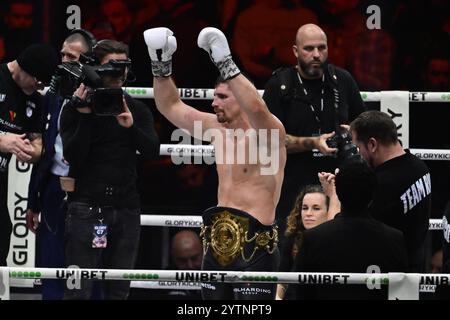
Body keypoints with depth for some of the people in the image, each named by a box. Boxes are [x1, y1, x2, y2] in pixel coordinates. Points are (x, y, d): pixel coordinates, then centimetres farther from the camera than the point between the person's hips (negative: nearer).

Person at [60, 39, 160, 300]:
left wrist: (131, 126, -20)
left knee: (119, 289, 2)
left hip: (126, 207, 4)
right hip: (87, 207, -4)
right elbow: (73, 156, -9)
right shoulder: (75, 108, 1)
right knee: (79, 289, -10)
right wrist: (85, 114, -16)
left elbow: (152, 149, -3)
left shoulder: (136, 110, 11)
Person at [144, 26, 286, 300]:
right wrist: (161, 67, 2)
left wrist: (226, 65, -38)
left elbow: (257, 109, -33)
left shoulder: (269, 133, -10)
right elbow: (171, 107, 17)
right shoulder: (218, 129, 12)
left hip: (255, 244, -7)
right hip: (218, 243, 7)